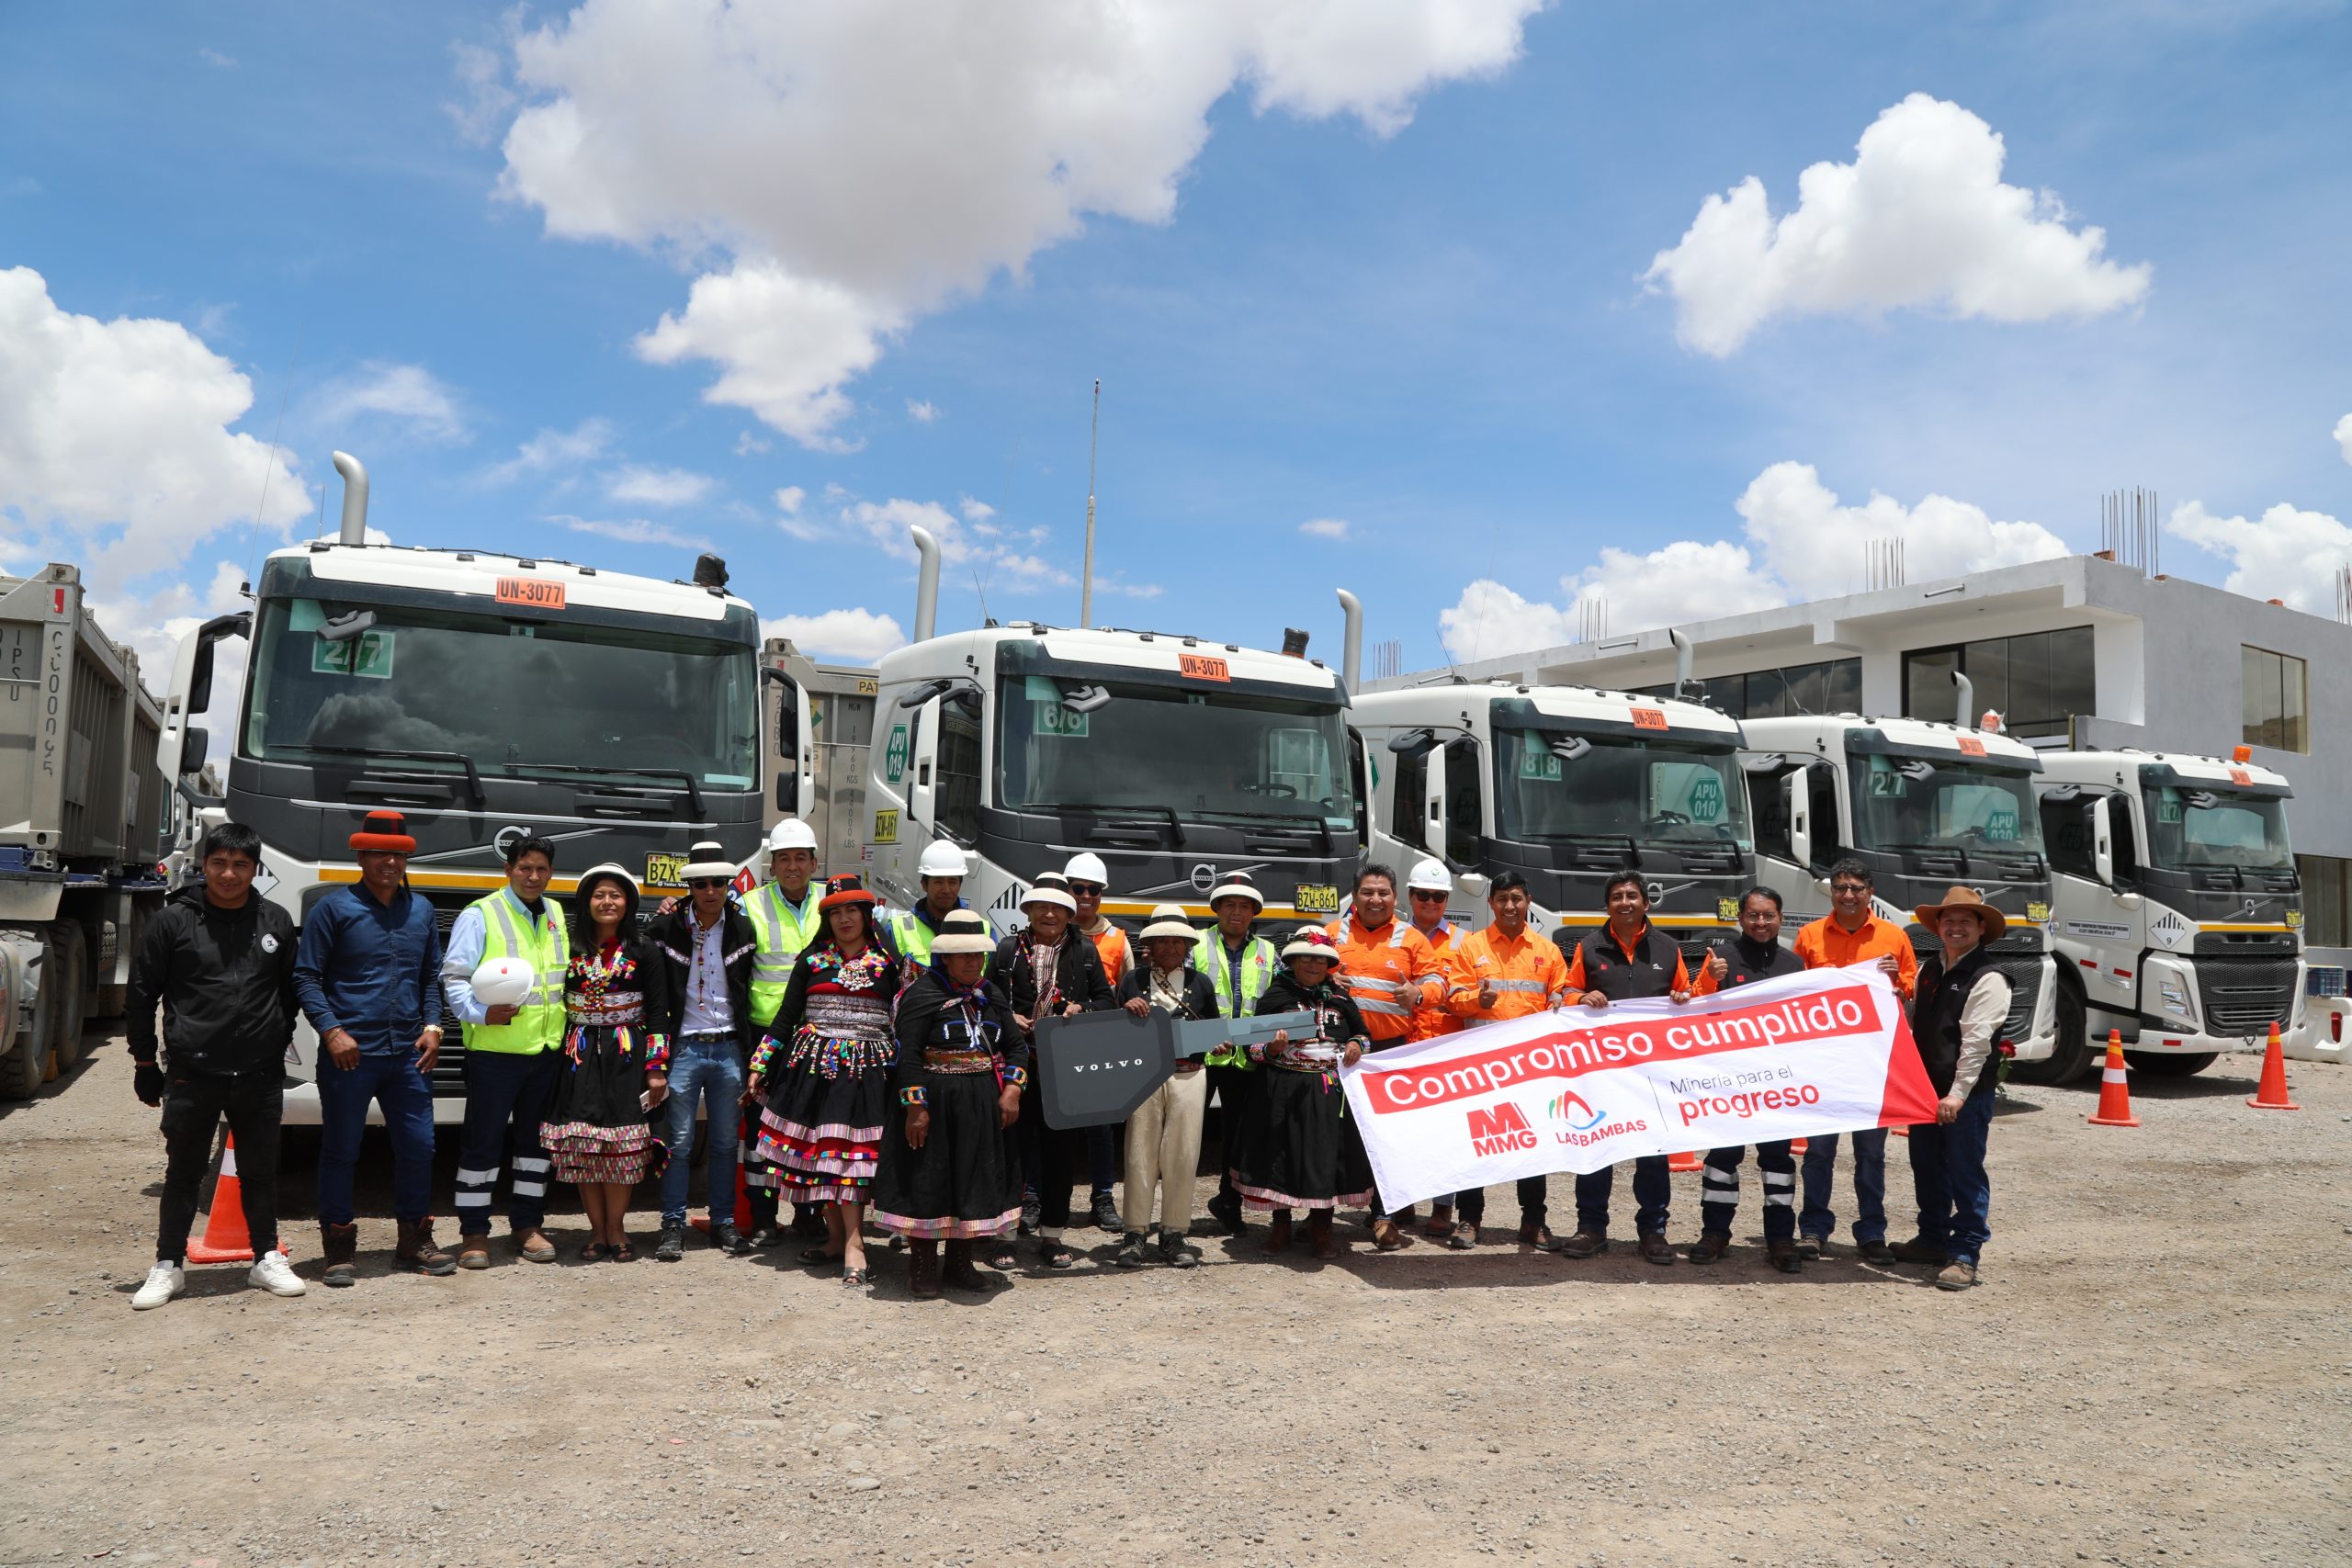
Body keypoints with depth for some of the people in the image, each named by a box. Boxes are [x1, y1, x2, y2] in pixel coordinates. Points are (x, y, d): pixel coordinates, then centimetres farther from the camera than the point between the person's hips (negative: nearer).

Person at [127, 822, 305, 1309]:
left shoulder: (276, 922, 4)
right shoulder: (174, 920, -3)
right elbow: (142, 994, 2)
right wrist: (144, 1062, 2)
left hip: (260, 1075, 2)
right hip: (192, 1073, -2)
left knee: (261, 1172, 11)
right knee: (184, 1173, 8)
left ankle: (267, 1259, 22)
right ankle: (169, 1265, 20)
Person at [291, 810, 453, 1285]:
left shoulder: (422, 910, 12)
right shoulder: (333, 909, -2)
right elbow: (306, 977, -3)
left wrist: (432, 1026, 5)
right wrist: (331, 1030, -13)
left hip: (409, 1054, 4)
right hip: (349, 1054, -4)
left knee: (418, 1148, 8)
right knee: (340, 1151, 4)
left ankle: (414, 1240, 22)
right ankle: (339, 1248, 15)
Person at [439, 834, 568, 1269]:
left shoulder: (556, 915, 13)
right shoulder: (480, 915, -5)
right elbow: (454, 977, -10)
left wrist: (571, 1028, 12)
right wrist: (482, 1013, -25)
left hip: (547, 1049, 6)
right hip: (494, 1049, -6)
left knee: (536, 1138, 13)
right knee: (483, 1141, 1)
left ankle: (527, 1224, 25)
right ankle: (474, 1232, 12)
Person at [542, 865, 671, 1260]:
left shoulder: (643, 952, 2)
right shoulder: (570, 951, 7)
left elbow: (659, 1012, 0)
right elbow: (556, 1008, 9)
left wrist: (657, 1068, -5)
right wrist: (554, 1061, 3)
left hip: (626, 1059, -2)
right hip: (579, 1060, 2)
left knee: (621, 1145, -4)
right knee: (581, 1147, 0)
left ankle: (615, 1229, 8)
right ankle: (597, 1231, 12)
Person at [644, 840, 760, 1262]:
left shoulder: (743, 929, 4)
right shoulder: (666, 929, -1)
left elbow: (754, 992, 8)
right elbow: (652, 993, 2)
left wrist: (752, 1047, 4)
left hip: (729, 1048, 2)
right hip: (684, 1048, -2)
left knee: (726, 1141, 8)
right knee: (679, 1142, 1)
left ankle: (723, 1221, 19)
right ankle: (673, 1225, 10)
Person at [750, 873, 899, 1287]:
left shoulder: (887, 961, 5)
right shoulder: (811, 959, 9)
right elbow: (787, 1016, 12)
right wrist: (760, 1065, 10)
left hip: (865, 1067, -3)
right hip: (813, 1064, 3)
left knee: (849, 1149, -10)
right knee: (818, 1150, 4)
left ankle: (853, 1242, -10)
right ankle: (837, 1237, 14)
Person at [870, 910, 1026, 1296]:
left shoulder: (992, 996, 10)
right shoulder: (924, 994, -10)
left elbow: (1015, 1046, 14)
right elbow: (908, 1054, -15)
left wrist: (1012, 1089, -1)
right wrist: (915, 1105, -19)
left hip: (983, 1103, 6)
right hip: (934, 1101, -6)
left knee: (973, 1177, 10)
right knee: (926, 1177, 1)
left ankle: (959, 1263, 23)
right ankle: (922, 1267, 14)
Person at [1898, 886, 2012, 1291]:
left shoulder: (1987, 980, -11)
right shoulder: (1928, 969, 12)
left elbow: (1976, 1042, -18)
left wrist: (1958, 1094, -22)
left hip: (1967, 1094, -7)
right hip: (1926, 1087, 7)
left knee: (1965, 1173, -2)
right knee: (1926, 1167, 16)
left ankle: (1964, 1255, 5)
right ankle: (1932, 1239, 30)